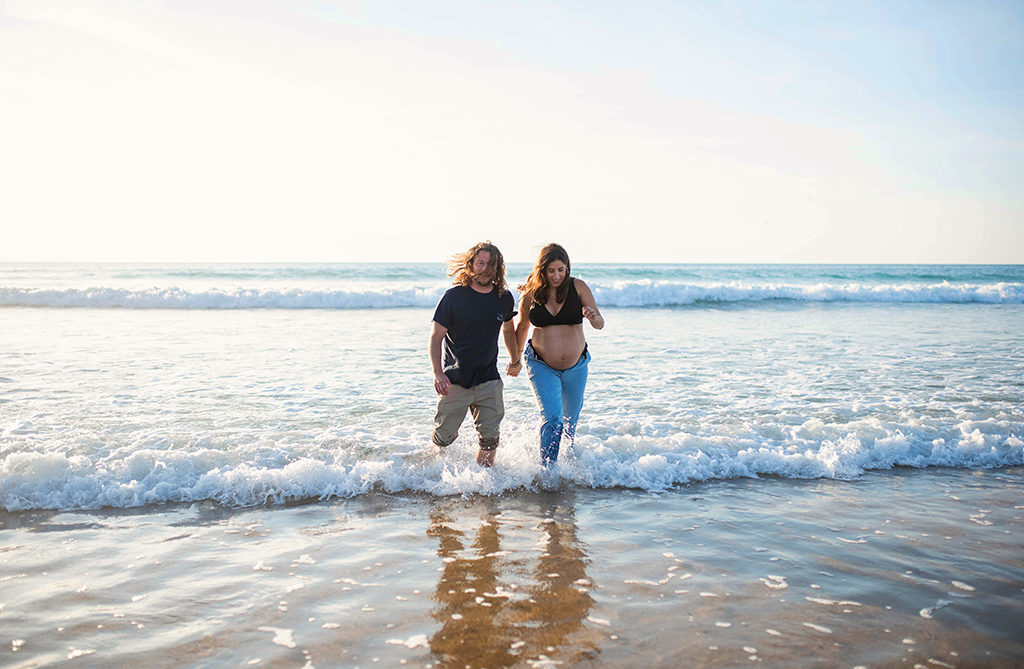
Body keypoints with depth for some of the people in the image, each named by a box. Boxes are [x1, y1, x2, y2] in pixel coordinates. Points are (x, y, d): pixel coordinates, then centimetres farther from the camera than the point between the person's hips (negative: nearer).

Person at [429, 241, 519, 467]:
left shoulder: (504, 298, 1)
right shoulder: (454, 296, -10)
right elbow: (436, 336, -9)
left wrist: (515, 361, 30)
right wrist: (437, 373, -21)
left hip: (488, 380, 3)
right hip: (455, 380, -2)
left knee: (489, 438, -4)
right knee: (444, 438, 3)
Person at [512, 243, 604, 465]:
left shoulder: (578, 287, -8)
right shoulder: (530, 293, -5)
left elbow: (600, 325, -9)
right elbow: (522, 327, 11)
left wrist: (593, 317, -31)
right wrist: (515, 358, 16)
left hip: (576, 366, 1)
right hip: (541, 366, -1)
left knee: (570, 420, 15)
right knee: (551, 417, -17)